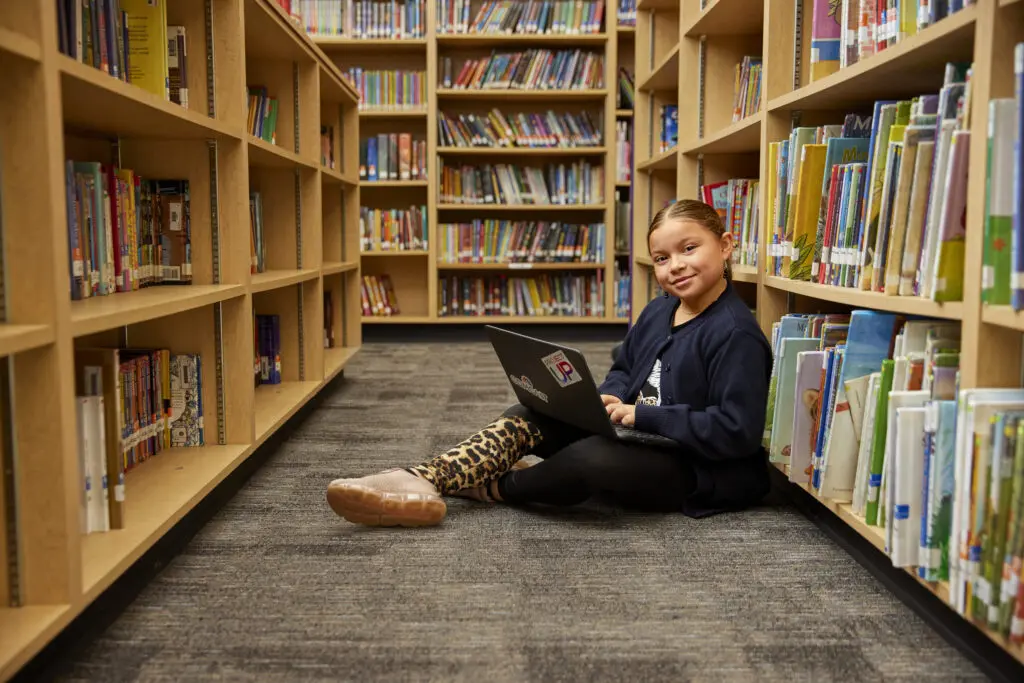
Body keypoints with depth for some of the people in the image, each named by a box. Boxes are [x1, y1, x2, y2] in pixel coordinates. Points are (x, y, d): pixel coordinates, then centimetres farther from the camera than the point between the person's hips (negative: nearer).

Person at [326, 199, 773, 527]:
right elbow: (623, 368, 22)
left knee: (589, 459, -35)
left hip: (698, 470, -9)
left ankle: (489, 486, -7)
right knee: (529, 417, -7)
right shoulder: (657, 311, 8)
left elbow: (737, 431, -23)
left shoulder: (736, 335, -18)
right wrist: (611, 400, -2)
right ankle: (422, 482, -25)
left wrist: (644, 415, -22)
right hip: (639, 438, 9)